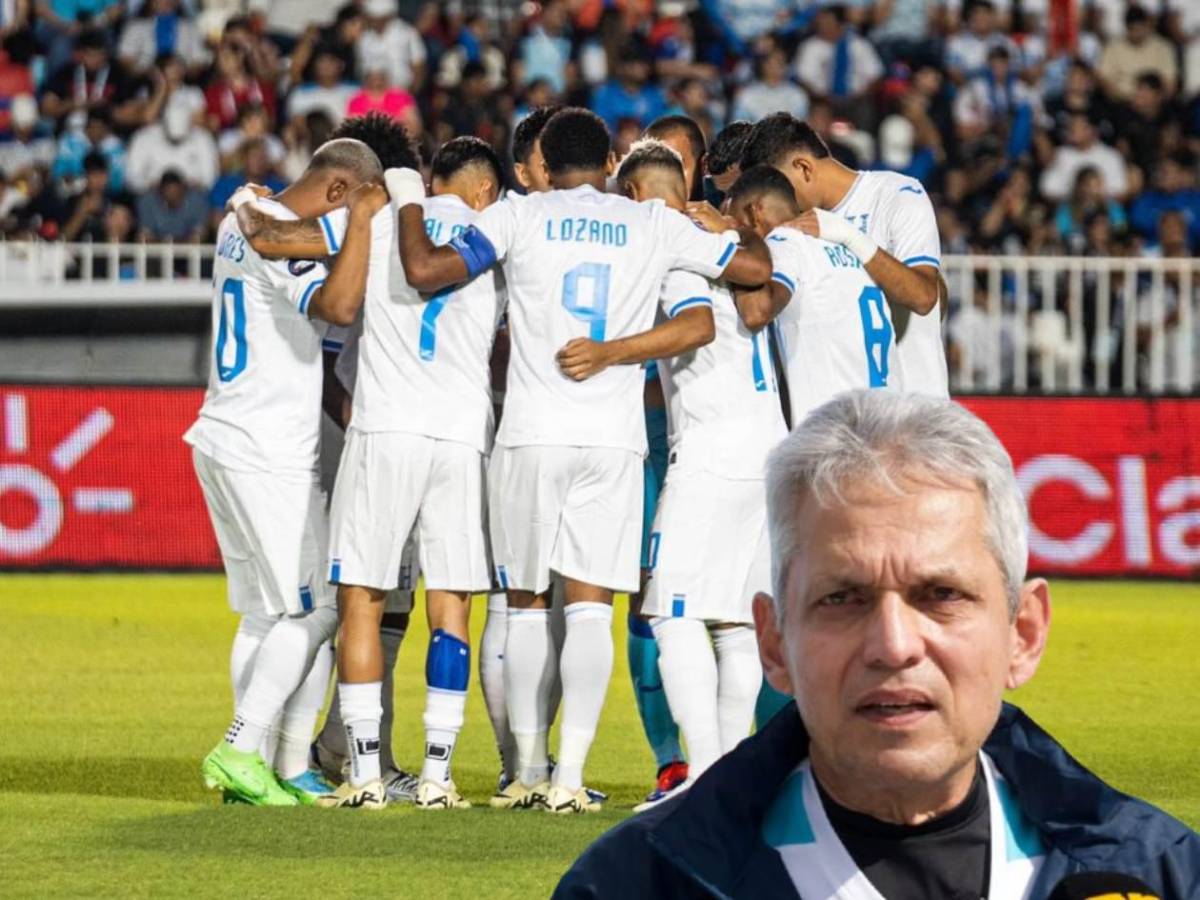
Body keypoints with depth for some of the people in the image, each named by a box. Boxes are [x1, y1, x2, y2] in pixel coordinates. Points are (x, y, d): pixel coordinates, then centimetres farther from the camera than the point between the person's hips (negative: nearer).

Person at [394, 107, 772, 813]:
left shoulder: (520, 216, 2)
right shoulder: (654, 224, 8)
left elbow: (425, 270, -6)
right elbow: (756, 267, 13)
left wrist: (410, 205, 12)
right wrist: (745, 227, 34)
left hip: (532, 436, 0)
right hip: (616, 439, 0)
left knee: (527, 605, 12)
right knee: (591, 609, -2)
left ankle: (530, 770, 15)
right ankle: (568, 778, -12)